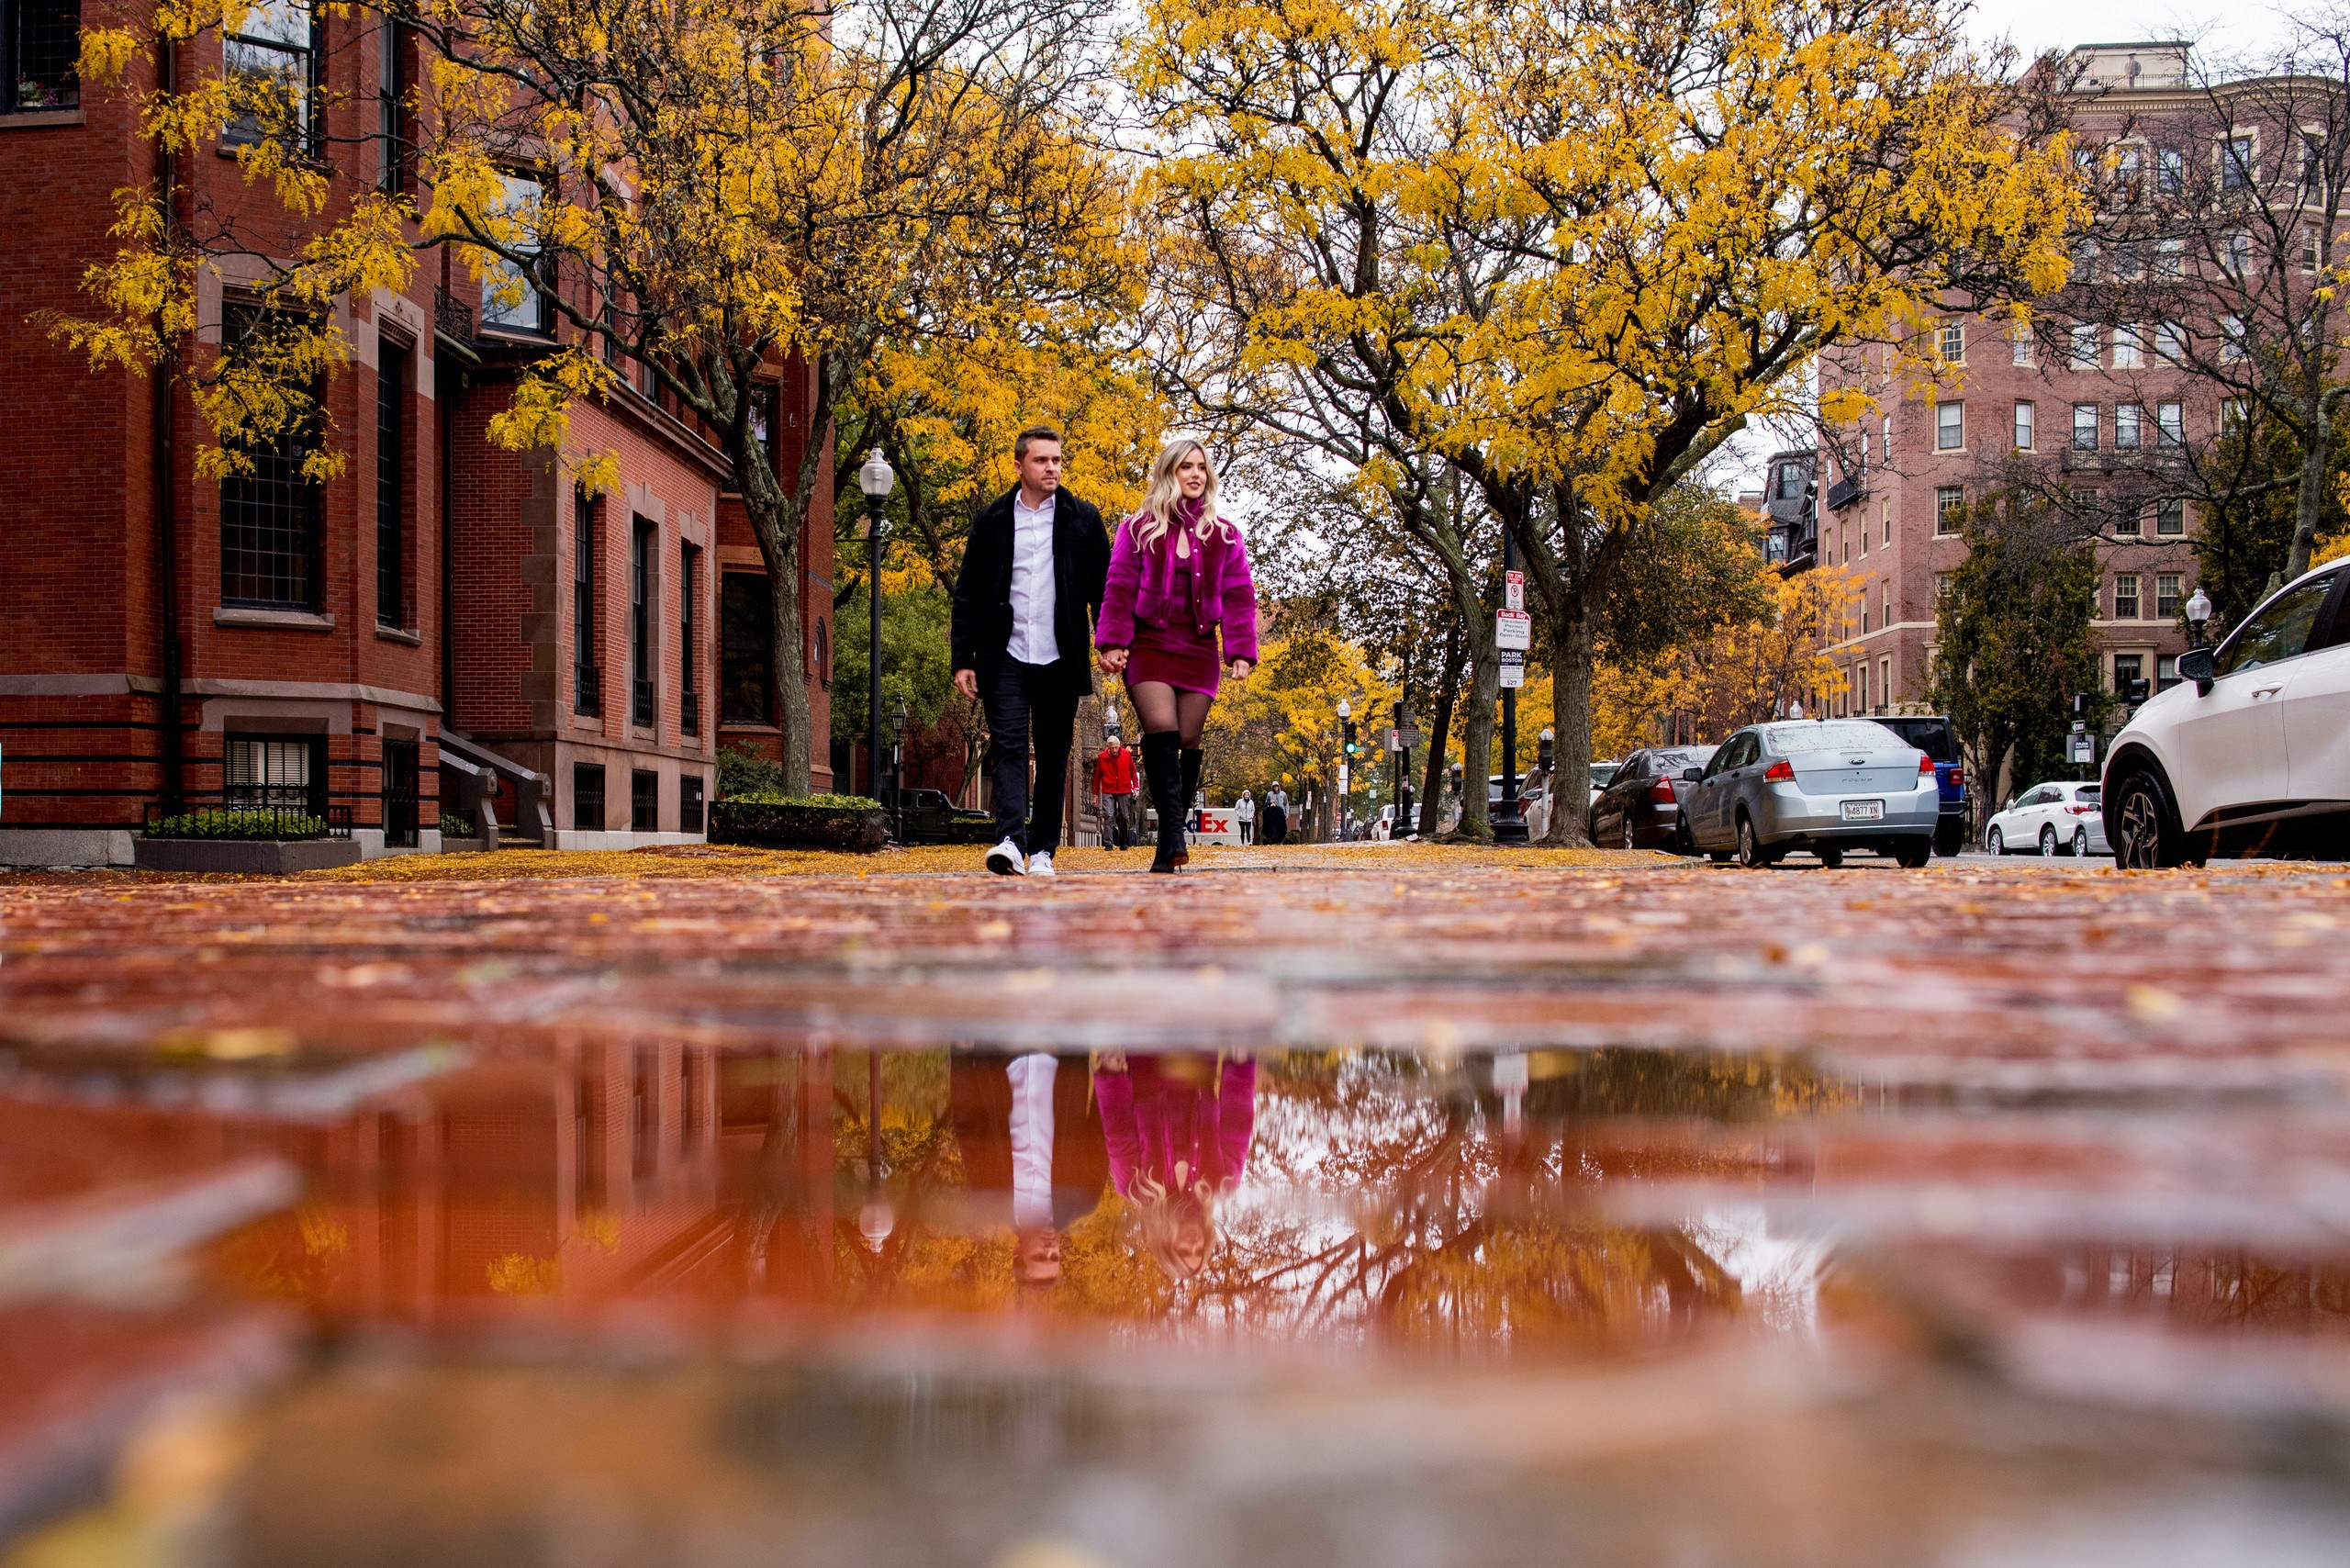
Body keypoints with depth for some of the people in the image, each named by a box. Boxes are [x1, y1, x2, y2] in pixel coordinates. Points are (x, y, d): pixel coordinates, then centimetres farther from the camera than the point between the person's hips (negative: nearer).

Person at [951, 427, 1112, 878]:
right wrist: (963, 659, 3)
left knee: (1053, 756, 4)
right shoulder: (992, 520, 9)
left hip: (1059, 659, 1)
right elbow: (968, 594, 9)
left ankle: (1042, 850, 11)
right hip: (1005, 658, 0)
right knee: (1008, 747, -12)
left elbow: (1103, 587, 7)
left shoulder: (1083, 519, 8)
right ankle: (1011, 842, -22)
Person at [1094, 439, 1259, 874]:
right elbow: (1119, 588, 3)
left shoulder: (1224, 536, 12)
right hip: (1149, 645, -2)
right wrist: (1112, 642, -8)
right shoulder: (1138, 529, 7)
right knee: (1161, 731, -21)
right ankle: (1175, 836, -28)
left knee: (1188, 744, -2)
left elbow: (1239, 596, 8)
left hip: (1199, 650, 2)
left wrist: (1241, 651, -2)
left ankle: (1167, 851, 5)